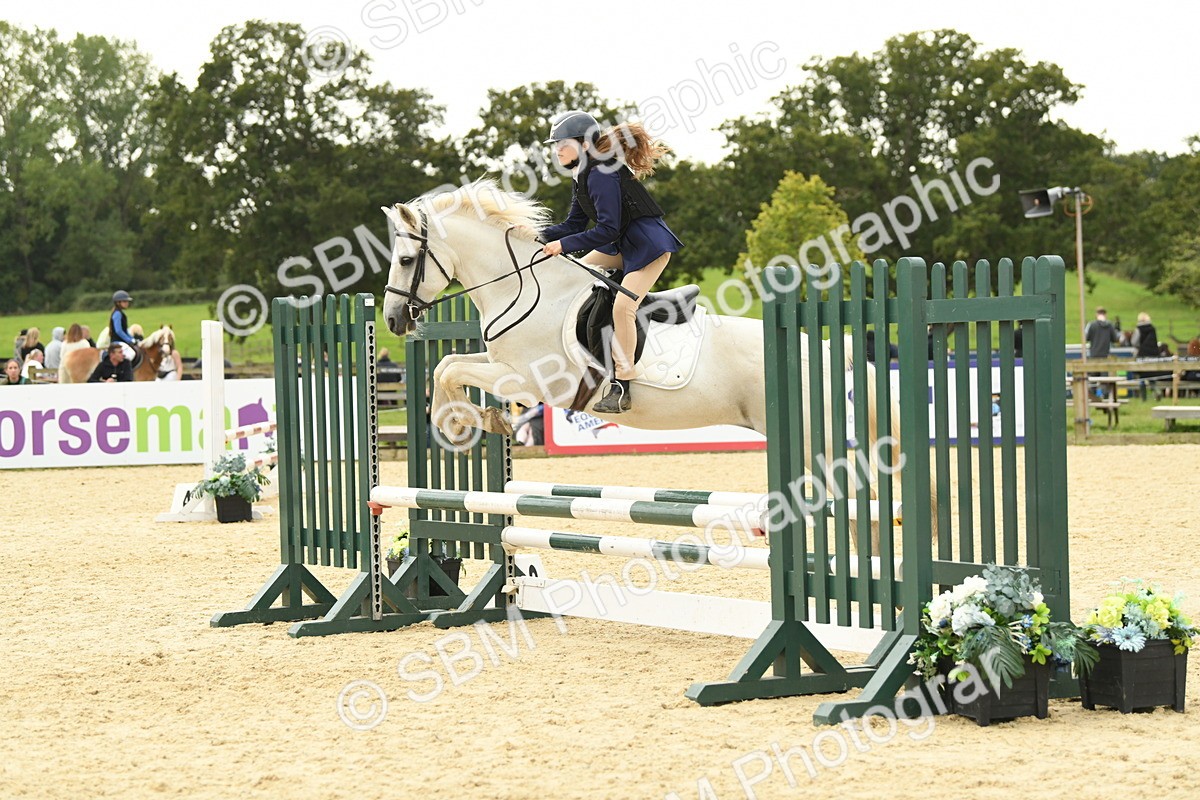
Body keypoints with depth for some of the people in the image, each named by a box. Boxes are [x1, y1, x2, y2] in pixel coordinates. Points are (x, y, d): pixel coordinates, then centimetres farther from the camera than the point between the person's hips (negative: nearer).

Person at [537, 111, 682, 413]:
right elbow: (574, 225, 12)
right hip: (622, 244, 11)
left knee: (622, 306, -22)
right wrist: (539, 235, -2)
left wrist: (564, 245, -21)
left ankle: (622, 388, -17)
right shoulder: (583, 175, 9)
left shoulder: (600, 175, -21)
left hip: (649, 244, -11)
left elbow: (607, 230, -25)